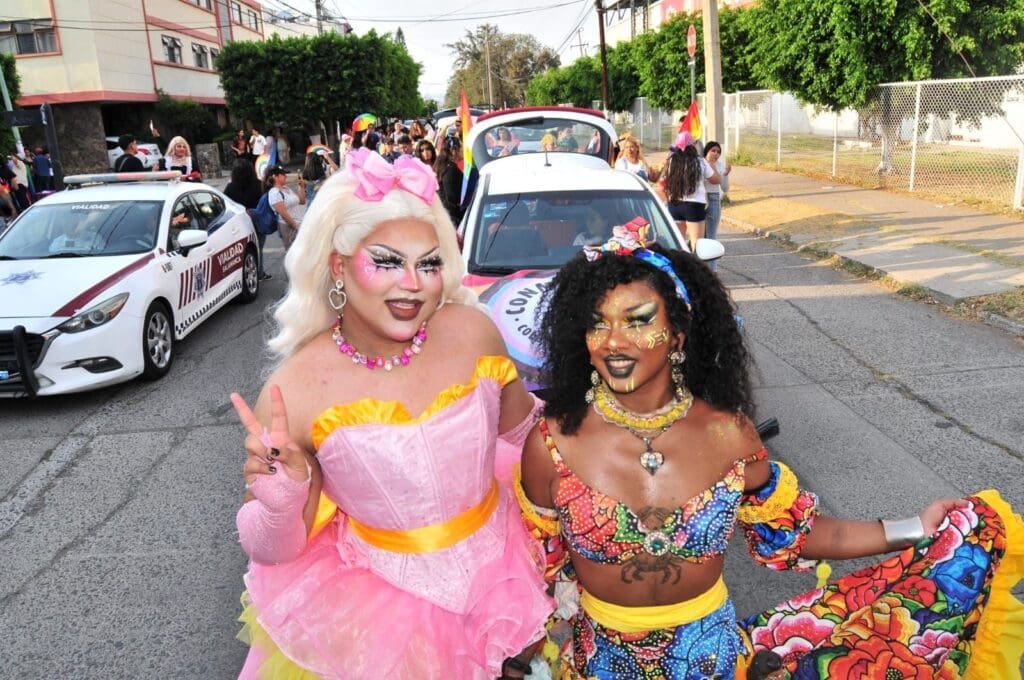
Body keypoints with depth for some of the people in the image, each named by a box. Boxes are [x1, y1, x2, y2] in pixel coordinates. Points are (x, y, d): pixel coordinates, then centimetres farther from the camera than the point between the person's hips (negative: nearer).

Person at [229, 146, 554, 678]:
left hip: (498, 577, 4)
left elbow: (519, 432, 3)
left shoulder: (472, 331, -16)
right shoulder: (295, 392, -22)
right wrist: (279, 501, -31)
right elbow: (271, 550, -10)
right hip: (378, 609, -3)